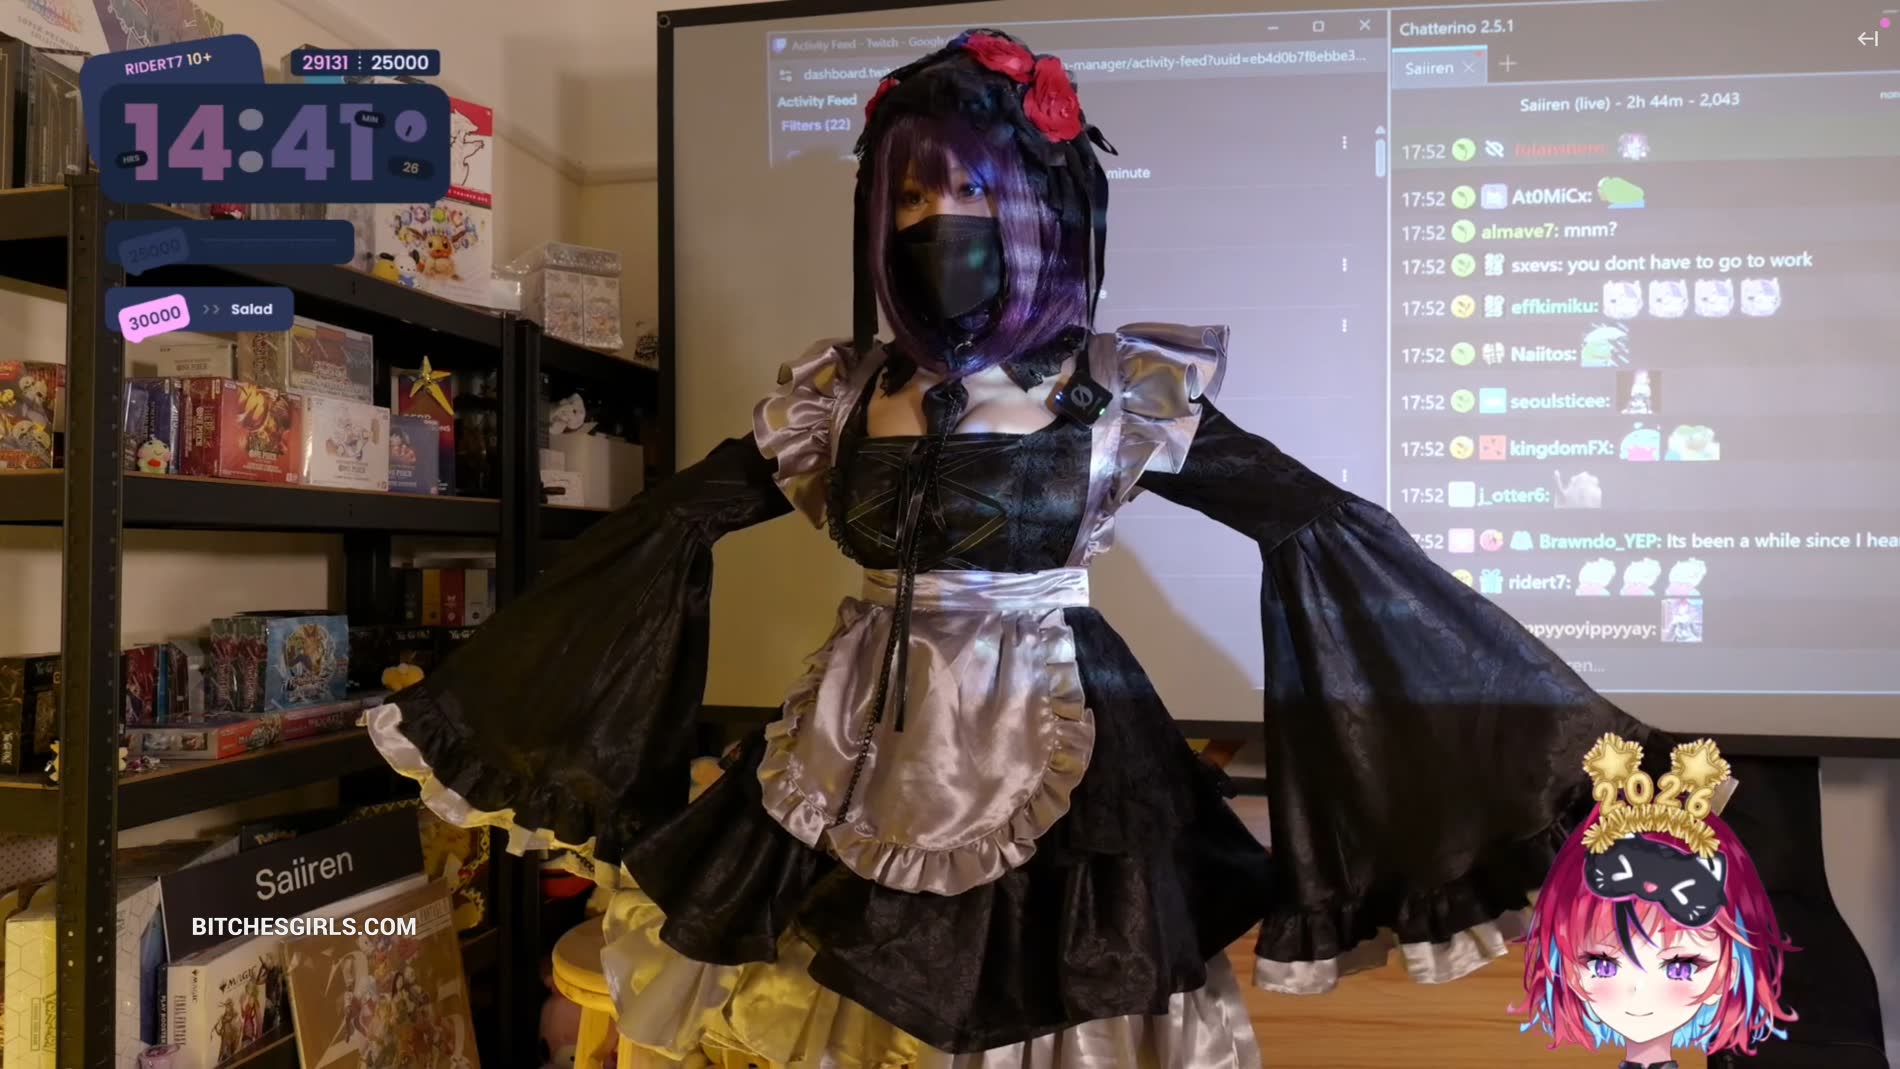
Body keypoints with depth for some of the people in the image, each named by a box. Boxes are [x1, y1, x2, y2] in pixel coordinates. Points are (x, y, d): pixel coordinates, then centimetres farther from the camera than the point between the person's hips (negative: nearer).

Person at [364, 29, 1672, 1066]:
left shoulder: (1124, 392, -5)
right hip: (870, 757, 3)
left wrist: (1556, 727, -9)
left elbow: (1320, 531, -6)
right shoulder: (837, 395, 3)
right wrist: (469, 687, 10)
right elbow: (661, 531, 7)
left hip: (1055, 756, -3)